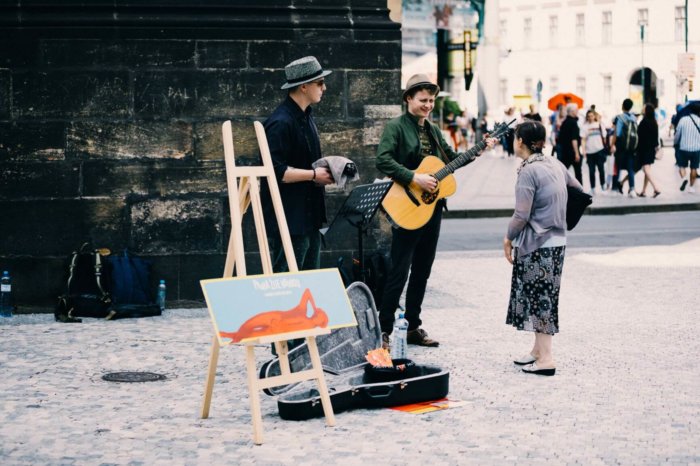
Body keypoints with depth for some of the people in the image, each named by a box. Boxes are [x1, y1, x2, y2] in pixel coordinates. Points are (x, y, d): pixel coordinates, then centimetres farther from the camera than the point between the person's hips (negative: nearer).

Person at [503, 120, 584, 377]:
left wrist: (508, 238, -5)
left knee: (538, 298, -2)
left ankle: (545, 358, 0)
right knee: (544, 297, 16)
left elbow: (521, 215, -20)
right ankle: (538, 350, 26)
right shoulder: (555, 164, 7)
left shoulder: (528, 171, -17)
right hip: (557, 241, 8)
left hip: (535, 245, -8)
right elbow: (580, 192, 16)